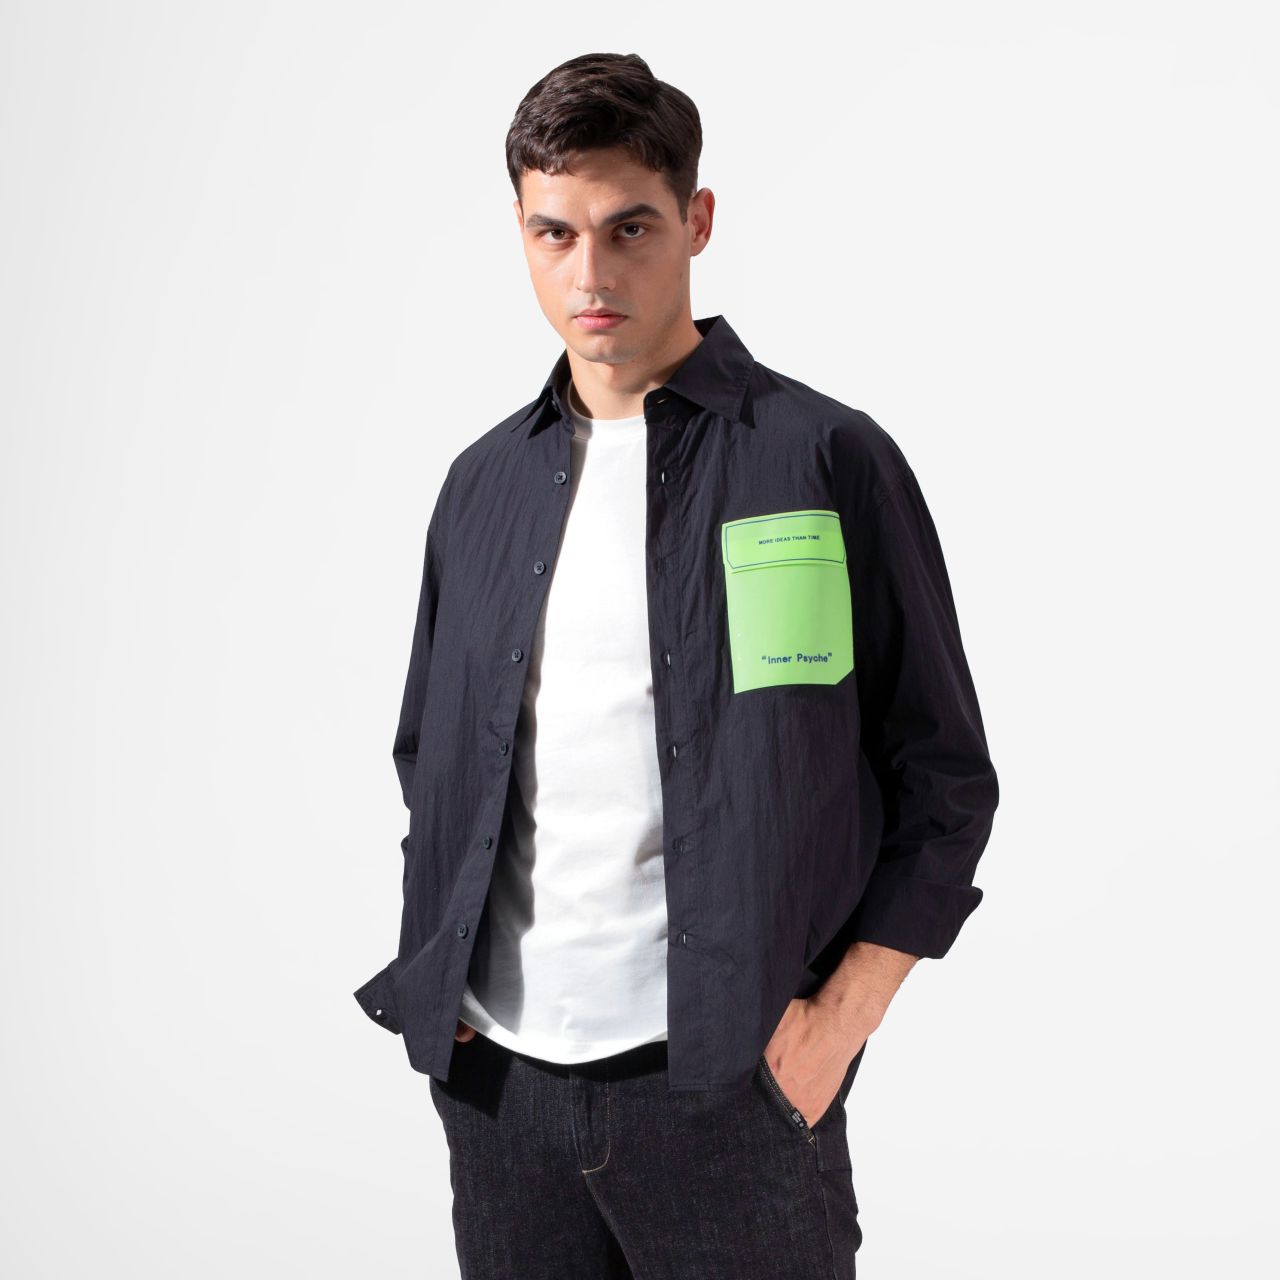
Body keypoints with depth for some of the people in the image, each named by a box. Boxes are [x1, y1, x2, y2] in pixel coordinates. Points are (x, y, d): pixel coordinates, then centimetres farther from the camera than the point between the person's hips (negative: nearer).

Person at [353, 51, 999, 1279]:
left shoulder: (828, 461, -5)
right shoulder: (484, 482, 9)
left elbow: (946, 779, -2)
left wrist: (841, 1017, -10)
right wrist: (432, 974, 7)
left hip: (725, 1086, -4)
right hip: (496, 1076, 4)